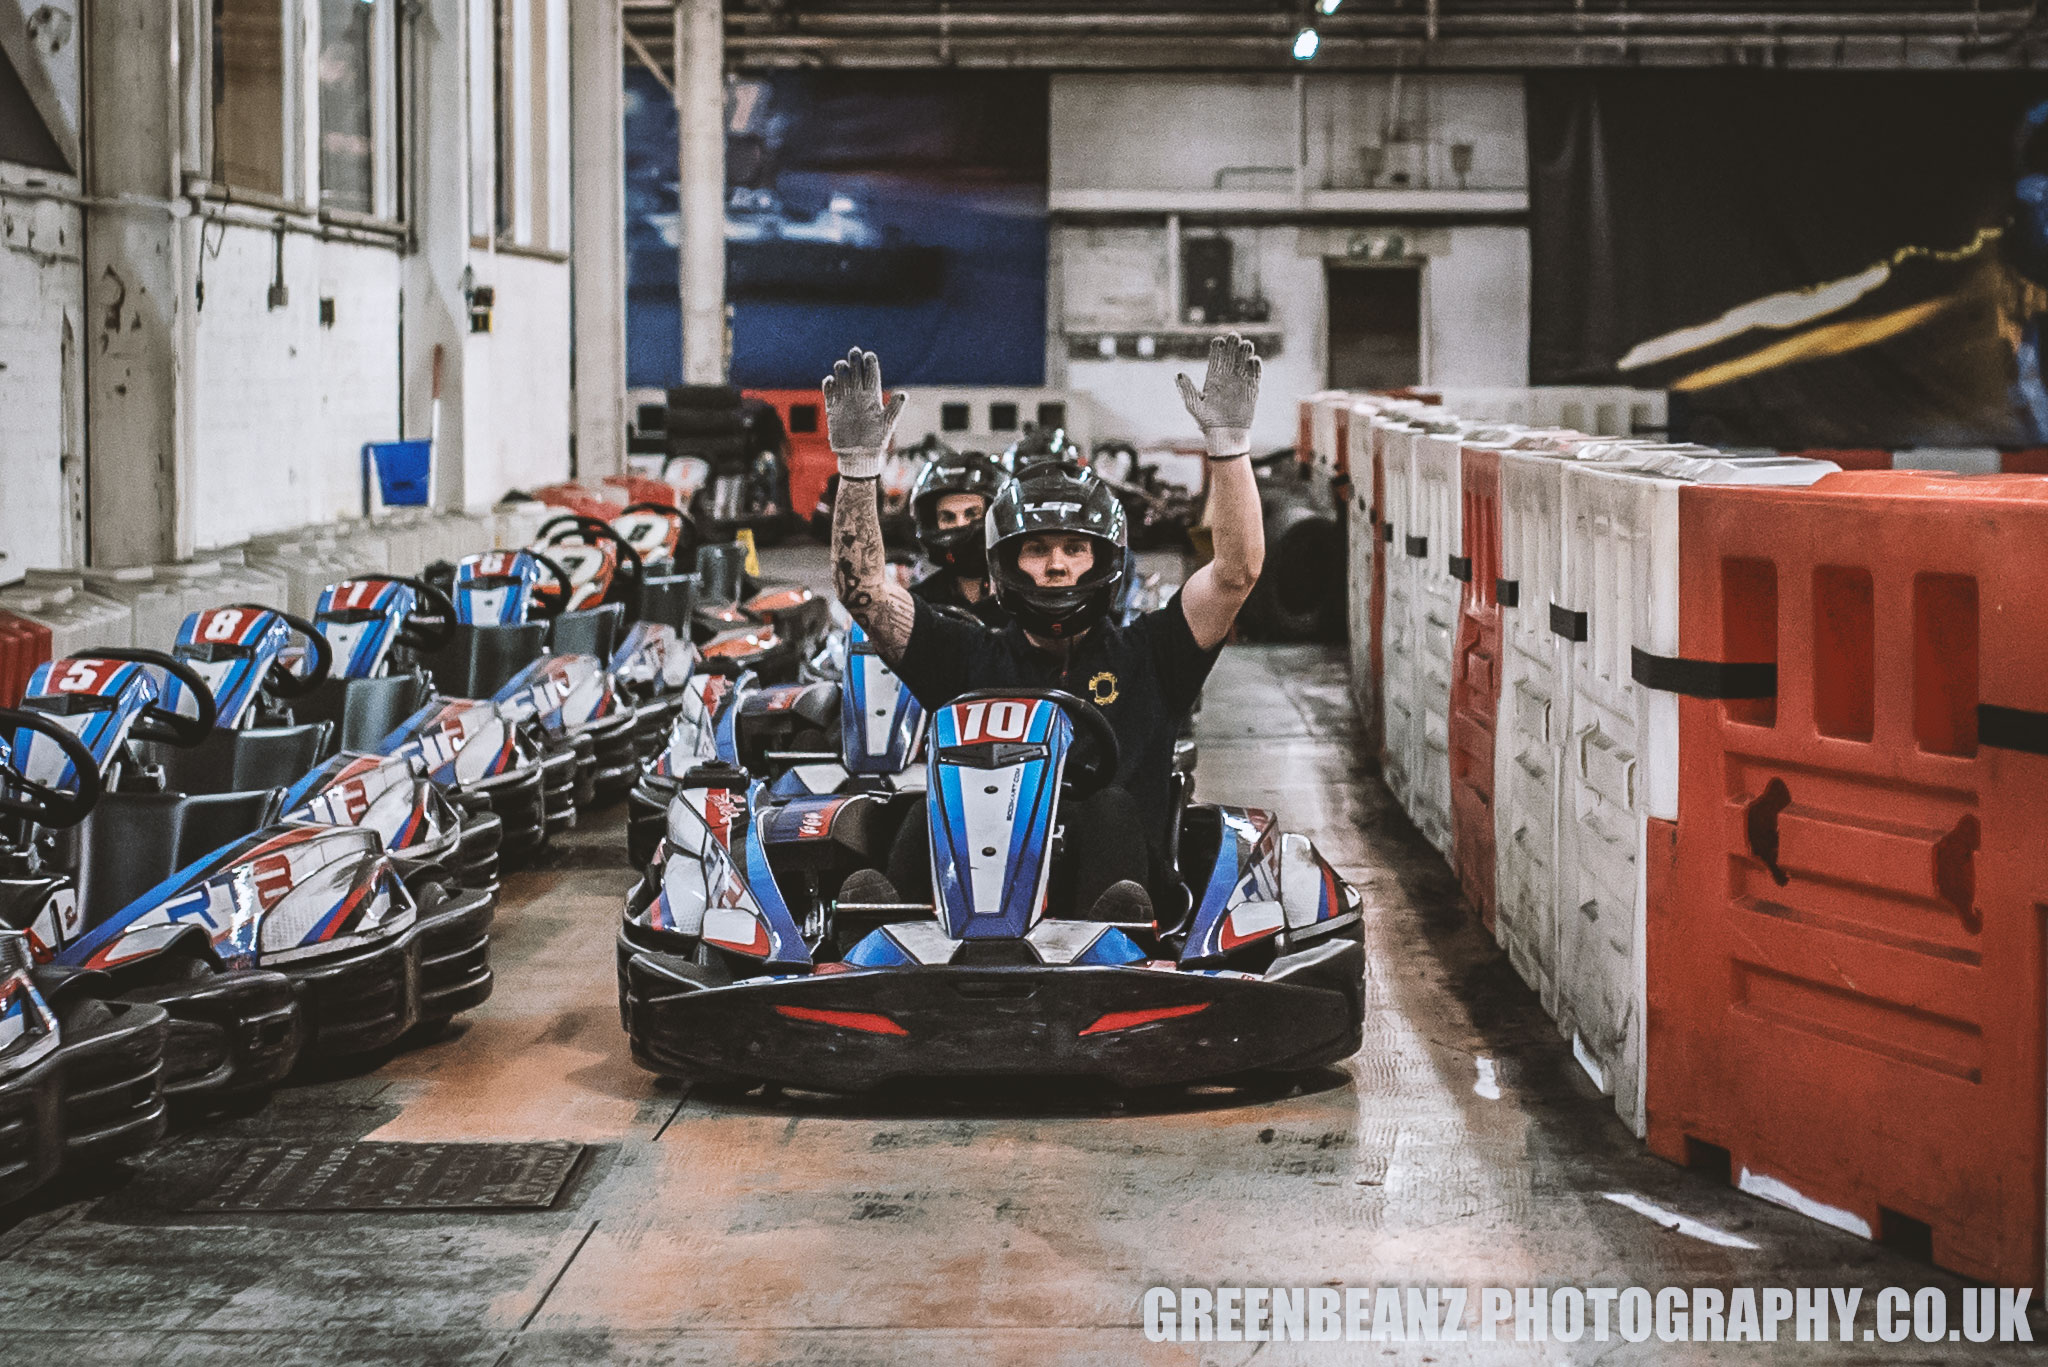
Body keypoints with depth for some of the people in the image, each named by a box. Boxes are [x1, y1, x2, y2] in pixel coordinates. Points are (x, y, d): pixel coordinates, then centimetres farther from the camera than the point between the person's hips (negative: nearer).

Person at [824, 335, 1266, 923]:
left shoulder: (1143, 655, 22)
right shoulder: (971, 657, 24)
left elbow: (1238, 570, 11)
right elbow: (863, 586, 15)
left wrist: (1229, 442, 1)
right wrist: (859, 463, 5)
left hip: (1112, 875, -1)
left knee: (1107, 808, -33)